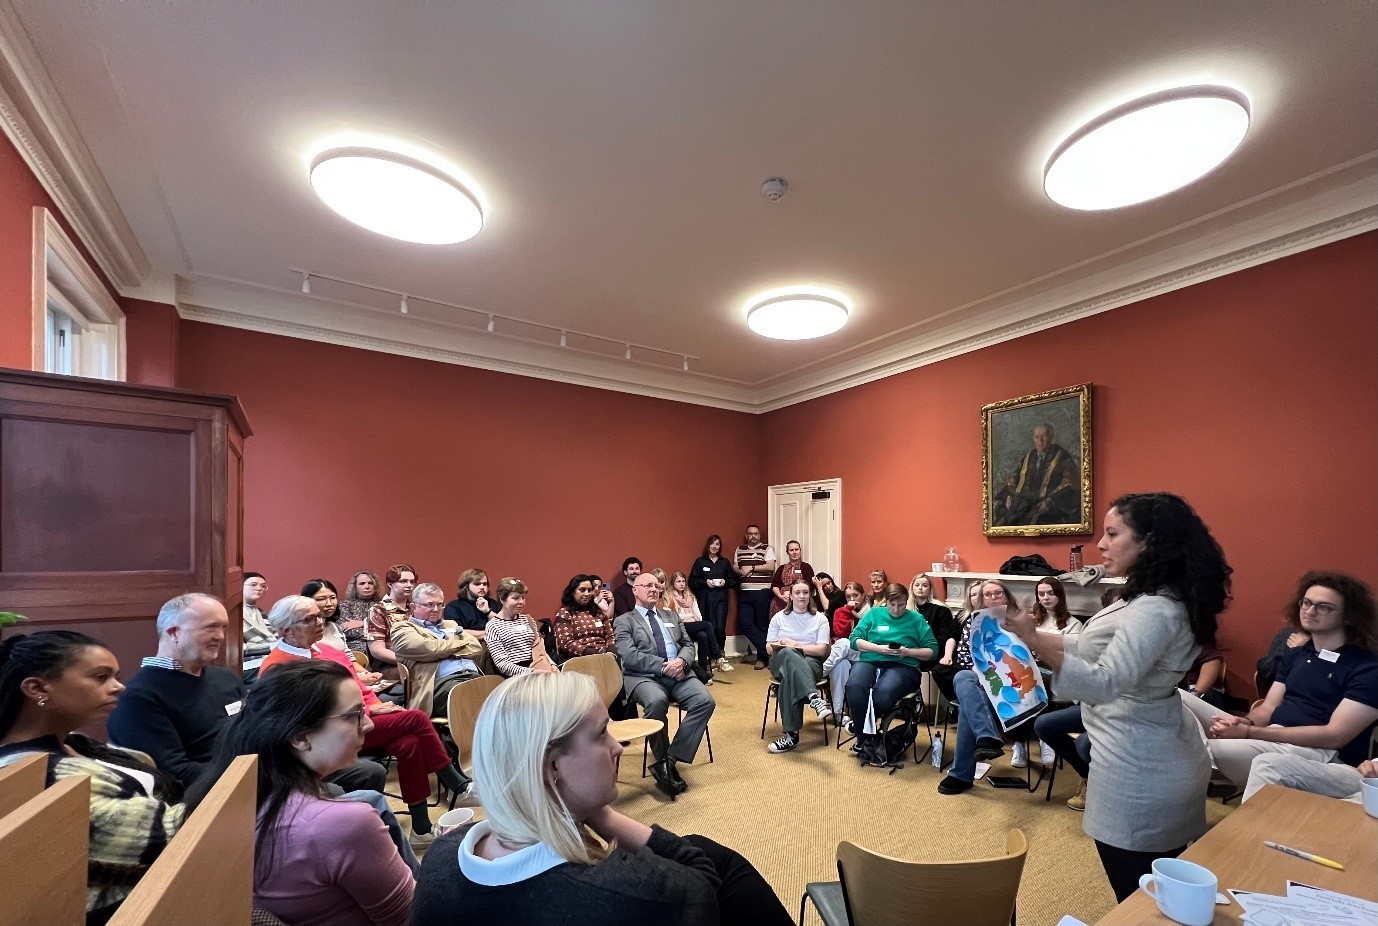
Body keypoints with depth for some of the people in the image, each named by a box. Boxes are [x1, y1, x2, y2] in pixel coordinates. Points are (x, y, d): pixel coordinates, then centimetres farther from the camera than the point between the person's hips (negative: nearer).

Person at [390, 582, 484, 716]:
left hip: (474, 677, 6)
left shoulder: (451, 625, 30)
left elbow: (476, 648, 16)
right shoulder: (403, 628, 13)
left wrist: (449, 651, 1)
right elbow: (431, 648, -6)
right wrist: (462, 642, 9)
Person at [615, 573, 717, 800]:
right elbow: (629, 656, -6)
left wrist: (681, 660, -6)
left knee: (706, 701, -23)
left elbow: (689, 645, 18)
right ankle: (663, 761, -14)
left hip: (678, 674, 5)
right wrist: (663, 666, -14)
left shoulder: (672, 616, 25)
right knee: (657, 701, -37)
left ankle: (671, 759, -17)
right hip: (644, 677, -4)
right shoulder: (624, 621, 9)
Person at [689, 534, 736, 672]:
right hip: (705, 599, -1)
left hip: (721, 598, 1)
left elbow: (734, 581, 15)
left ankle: (720, 656, 8)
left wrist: (725, 582, -3)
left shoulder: (725, 562, 14)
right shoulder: (700, 562, 6)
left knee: (720, 628, -11)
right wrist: (705, 582, -10)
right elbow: (692, 581, 2)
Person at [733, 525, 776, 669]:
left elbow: (771, 567, -9)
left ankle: (762, 656, 14)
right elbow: (734, 568, 13)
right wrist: (741, 571, -9)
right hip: (744, 592, 4)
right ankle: (767, 649, 5)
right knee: (744, 624, -5)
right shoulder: (739, 550, 16)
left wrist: (751, 568, -10)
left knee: (762, 624, 0)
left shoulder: (767, 548, 3)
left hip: (762, 592, -4)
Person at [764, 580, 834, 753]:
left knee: (790, 676, -39)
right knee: (789, 654, -40)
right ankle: (815, 698, -55)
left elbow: (821, 650, -2)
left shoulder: (820, 619, 7)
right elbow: (769, 648, 8)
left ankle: (791, 734, -41)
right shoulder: (779, 617, 11)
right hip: (781, 662, 1)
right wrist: (785, 646, -14)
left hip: (811, 664, -1)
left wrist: (796, 645, -12)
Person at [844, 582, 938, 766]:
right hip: (869, 661, 2)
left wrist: (908, 652, -9)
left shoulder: (916, 619, 12)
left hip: (902, 666, -1)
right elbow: (855, 640, 7)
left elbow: (932, 650, 8)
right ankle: (865, 738, -14)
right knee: (854, 686, -34)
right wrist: (878, 648, -8)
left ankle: (861, 730, -7)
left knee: (883, 692, -36)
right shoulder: (873, 614, 15)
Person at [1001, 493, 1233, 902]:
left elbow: (1103, 684, -35)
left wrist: (1034, 640, -46)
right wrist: (1036, 635, 7)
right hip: (1160, 761, 10)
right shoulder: (1154, 599, 7)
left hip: (1138, 770, -10)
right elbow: (1095, 647, 14)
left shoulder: (1155, 611, -26)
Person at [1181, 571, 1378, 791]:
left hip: (1321, 754, -7)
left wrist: (1250, 733, -18)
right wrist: (1245, 723, -9)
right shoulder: (1294, 654, 18)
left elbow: (1335, 736, -11)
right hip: (1269, 736, 7)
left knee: (1214, 750, -37)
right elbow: (1269, 707, 15)